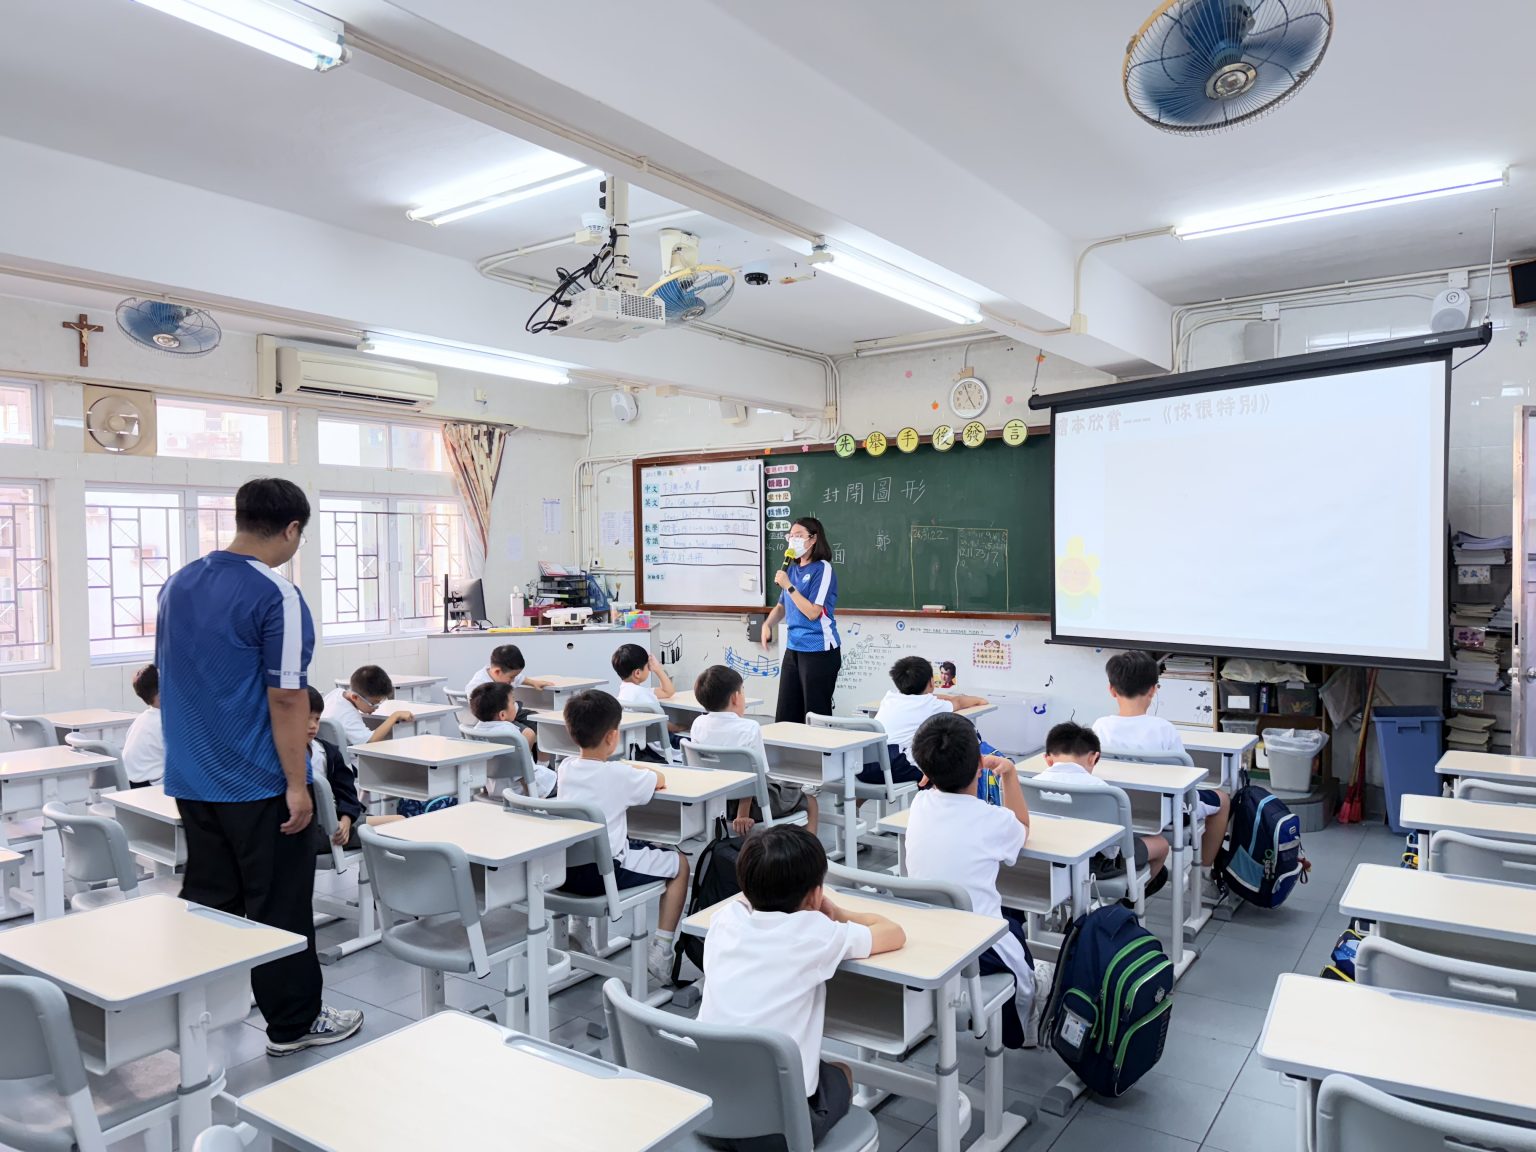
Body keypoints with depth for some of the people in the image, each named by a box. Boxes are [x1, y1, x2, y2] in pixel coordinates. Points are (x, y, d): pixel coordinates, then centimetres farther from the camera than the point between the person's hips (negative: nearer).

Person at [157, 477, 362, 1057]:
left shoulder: (177, 585, 6)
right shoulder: (277, 597, -19)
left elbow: (167, 677, 15)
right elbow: (286, 700, -20)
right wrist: (297, 785, -16)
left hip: (191, 778, 8)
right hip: (257, 785, -7)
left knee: (206, 900, 17)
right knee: (280, 905, 5)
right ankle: (294, 1022, 17)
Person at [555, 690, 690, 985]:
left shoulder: (565, 768, 1)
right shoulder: (619, 775, -15)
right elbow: (660, 780, 3)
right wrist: (645, 771, 23)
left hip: (565, 871, 7)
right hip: (607, 872, -7)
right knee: (680, 863, 11)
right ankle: (661, 952, 5)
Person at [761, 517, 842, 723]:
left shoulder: (822, 569, -11)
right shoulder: (791, 569, 10)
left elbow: (813, 612, -17)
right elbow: (782, 605, 23)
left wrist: (788, 586, -16)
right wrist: (768, 624, 5)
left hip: (820, 651, -7)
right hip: (793, 649, 7)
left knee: (816, 716, 2)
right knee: (785, 716, 9)